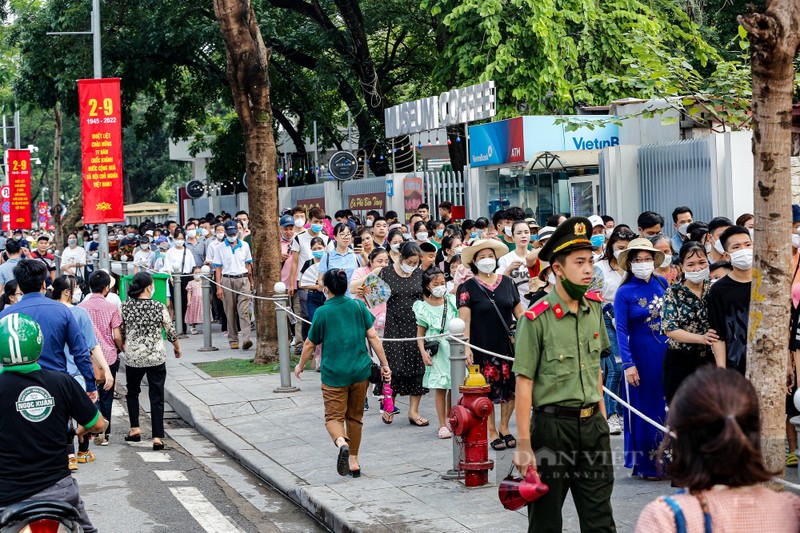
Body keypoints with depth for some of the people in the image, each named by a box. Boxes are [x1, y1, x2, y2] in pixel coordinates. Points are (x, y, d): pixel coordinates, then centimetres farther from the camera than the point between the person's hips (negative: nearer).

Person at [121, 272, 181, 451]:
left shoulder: (125, 306, -5)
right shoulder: (159, 307, -8)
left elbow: (121, 333, 3)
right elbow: (170, 331, 0)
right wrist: (177, 348, 18)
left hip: (133, 357, 2)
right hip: (156, 357, -1)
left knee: (132, 392, 24)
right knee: (157, 397, 3)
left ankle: (135, 429, 19)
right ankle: (157, 437, 1)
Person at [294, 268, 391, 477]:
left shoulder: (322, 312, -6)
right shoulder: (358, 306, 1)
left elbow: (310, 344, 3)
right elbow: (373, 336, 0)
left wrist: (300, 366, 19)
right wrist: (384, 364, 7)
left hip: (334, 374, -3)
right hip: (360, 371, 4)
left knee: (333, 416, 1)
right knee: (355, 417, 17)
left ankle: (342, 443, -31)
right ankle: (354, 463, 21)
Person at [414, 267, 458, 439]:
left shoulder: (452, 301, 5)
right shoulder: (423, 307, 0)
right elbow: (420, 333, 4)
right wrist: (423, 352, -8)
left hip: (453, 347, 2)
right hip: (436, 351, -2)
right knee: (440, 389, -2)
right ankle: (442, 425, 3)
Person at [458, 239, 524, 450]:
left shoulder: (507, 283, 8)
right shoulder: (468, 287, -3)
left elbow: (519, 312, 12)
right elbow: (464, 319, -9)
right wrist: (466, 346, -17)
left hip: (508, 344, 3)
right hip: (483, 347, -3)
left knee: (510, 387, 4)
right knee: (488, 390, 2)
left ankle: (504, 426, 23)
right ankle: (492, 432, 15)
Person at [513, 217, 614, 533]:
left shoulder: (595, 308, 5)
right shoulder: (537, 318, -14)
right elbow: (523, 383, -13)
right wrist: (524, 445, -15)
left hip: (593, 425, 5)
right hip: (553, 426, -5)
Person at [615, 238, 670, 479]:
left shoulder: (662, 283, 4)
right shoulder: (624, 292, -7)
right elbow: (621, 330, -10)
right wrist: (628, 364, -16)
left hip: (667, 352, 4)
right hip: (641, 355, -4)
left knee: (670, 404, 5)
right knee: (645, 407, 3)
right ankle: (647, 463, 13)